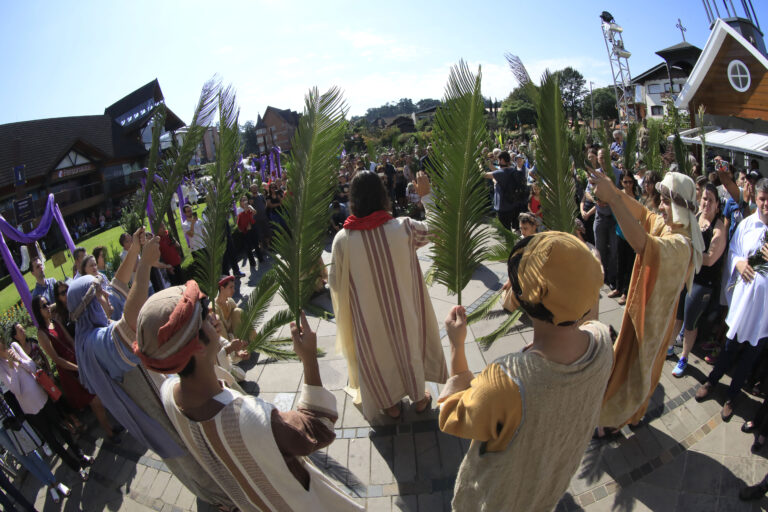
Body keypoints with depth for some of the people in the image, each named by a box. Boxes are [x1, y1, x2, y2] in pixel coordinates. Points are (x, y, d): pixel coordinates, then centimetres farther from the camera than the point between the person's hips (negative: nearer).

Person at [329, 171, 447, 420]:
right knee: (410, 347, 25)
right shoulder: (403, 227, -21)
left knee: (377, 354, 23)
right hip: (402, 309, 1)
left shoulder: (342, 239, -20)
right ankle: (419, 397, 46)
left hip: (367, 315, 0)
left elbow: (335, 282, -8)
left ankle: (390, 404, 44)